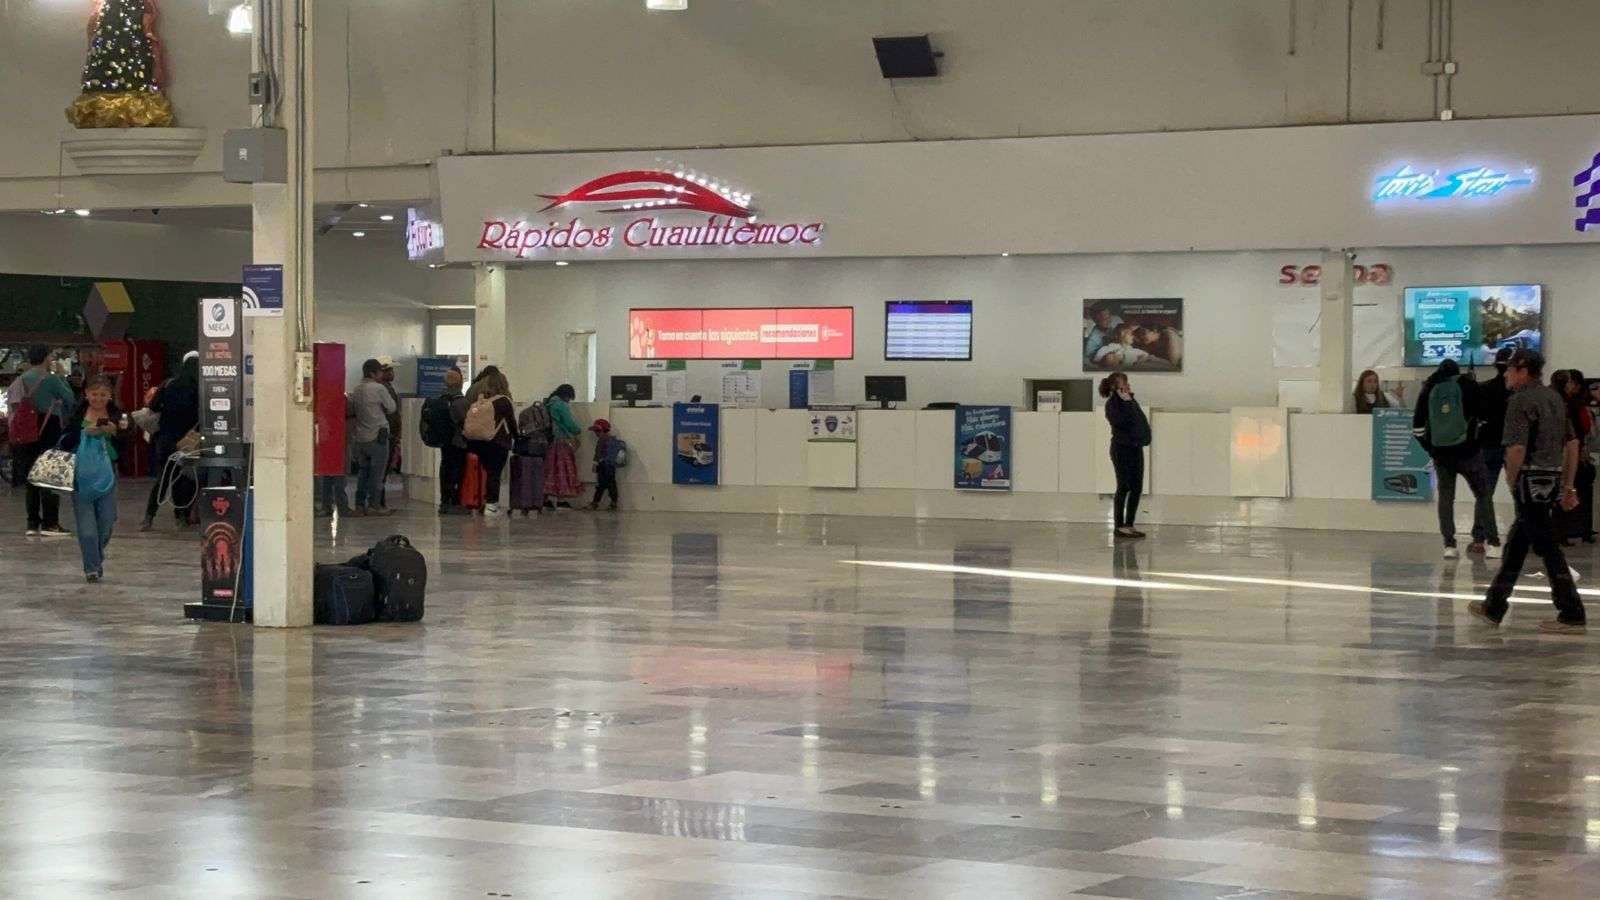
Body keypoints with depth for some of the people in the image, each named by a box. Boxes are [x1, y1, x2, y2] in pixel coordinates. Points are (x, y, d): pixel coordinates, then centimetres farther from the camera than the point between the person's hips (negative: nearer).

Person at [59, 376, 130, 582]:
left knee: (106, 522, 8)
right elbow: (64, 443, -5)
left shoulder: (117, 415, 2)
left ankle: (97, 558, 33)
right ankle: (92, 568, 1)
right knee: (86, 524, -5)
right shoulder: (77, 415, 0)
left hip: (106, 474, 1)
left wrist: (116, 431, -23)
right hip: (82, 475, -1)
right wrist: (85, 432, -19)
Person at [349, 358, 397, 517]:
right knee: (377, 472, -1)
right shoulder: (379, 389, -13)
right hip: (377, 436, -7)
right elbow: (392, 407, -5)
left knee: (363, 471, 13)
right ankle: (374, 505, -1)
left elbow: (352, 409, 14)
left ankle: (359, 505, 12)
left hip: (361, 436, 7)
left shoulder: (357, 390, 7)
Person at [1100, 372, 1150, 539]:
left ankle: (1129, 524, 15)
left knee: (1137, 488, 8)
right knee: (1124, 487, -5)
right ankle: (1119, 526, 2)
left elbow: (1142, 421, 13)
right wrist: (1126, 402, -20)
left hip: (1136, 448, 8)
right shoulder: (1112, 403, -8)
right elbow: (1119, 420, -25)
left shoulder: (1131, 401, 14)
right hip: (1122, 449, -8)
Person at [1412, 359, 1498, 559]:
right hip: (1467, 450, -2)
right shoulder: (1467, 385, 1)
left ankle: (1449, 545, 4)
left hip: (1440, 452, 2)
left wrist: (1429, 447, 17)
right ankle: (1492, 543, -2)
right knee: (1483, 494, 6)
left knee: (1446, 496, 10)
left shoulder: (1428, 390, 8)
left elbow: (1417, 427, 7)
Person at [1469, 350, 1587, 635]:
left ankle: (1572, 615, -6)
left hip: (1530, 480, -9)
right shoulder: (1554, 398, 13)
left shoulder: (1521, 401, -13)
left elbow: (1517, 448, -22)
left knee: (1547, 547, -6)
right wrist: (1568, 487, 19)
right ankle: (1494, 606, 25)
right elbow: (1572, 444, 16)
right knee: (1516, 544, 16)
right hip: (1553, 478, 9)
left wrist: (1511, 481, -7)